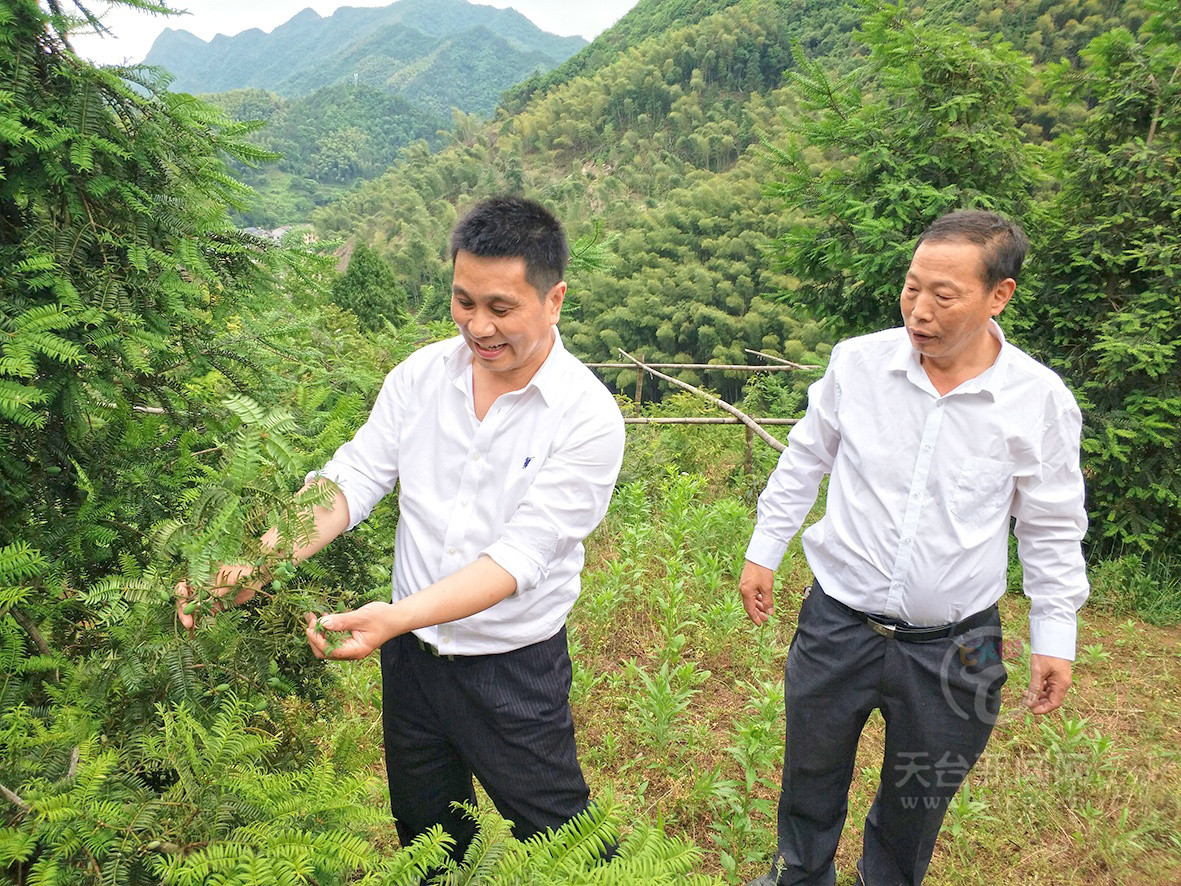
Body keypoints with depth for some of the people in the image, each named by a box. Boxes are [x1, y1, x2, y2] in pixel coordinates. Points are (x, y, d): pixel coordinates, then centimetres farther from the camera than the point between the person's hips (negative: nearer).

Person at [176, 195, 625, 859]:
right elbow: (350, 480, -8)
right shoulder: (422, 374, -5)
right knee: (425, 834, 25)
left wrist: (397, 617, -36)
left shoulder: (590, 418, -19)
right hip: (411, 654, 4)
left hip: (516, 672, -4)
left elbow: (518, 554, -25)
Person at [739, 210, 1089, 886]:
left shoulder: (1041, 400, -12)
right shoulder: (858, 362, -10)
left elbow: (1052, 528, 1)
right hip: (838, 624, 1)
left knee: (919, 801, 21)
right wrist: (764, 551, 8)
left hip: (953, 649, 0)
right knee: (812, 772, 21)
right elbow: (804, 463, 4)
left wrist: (1055, 637, 2)